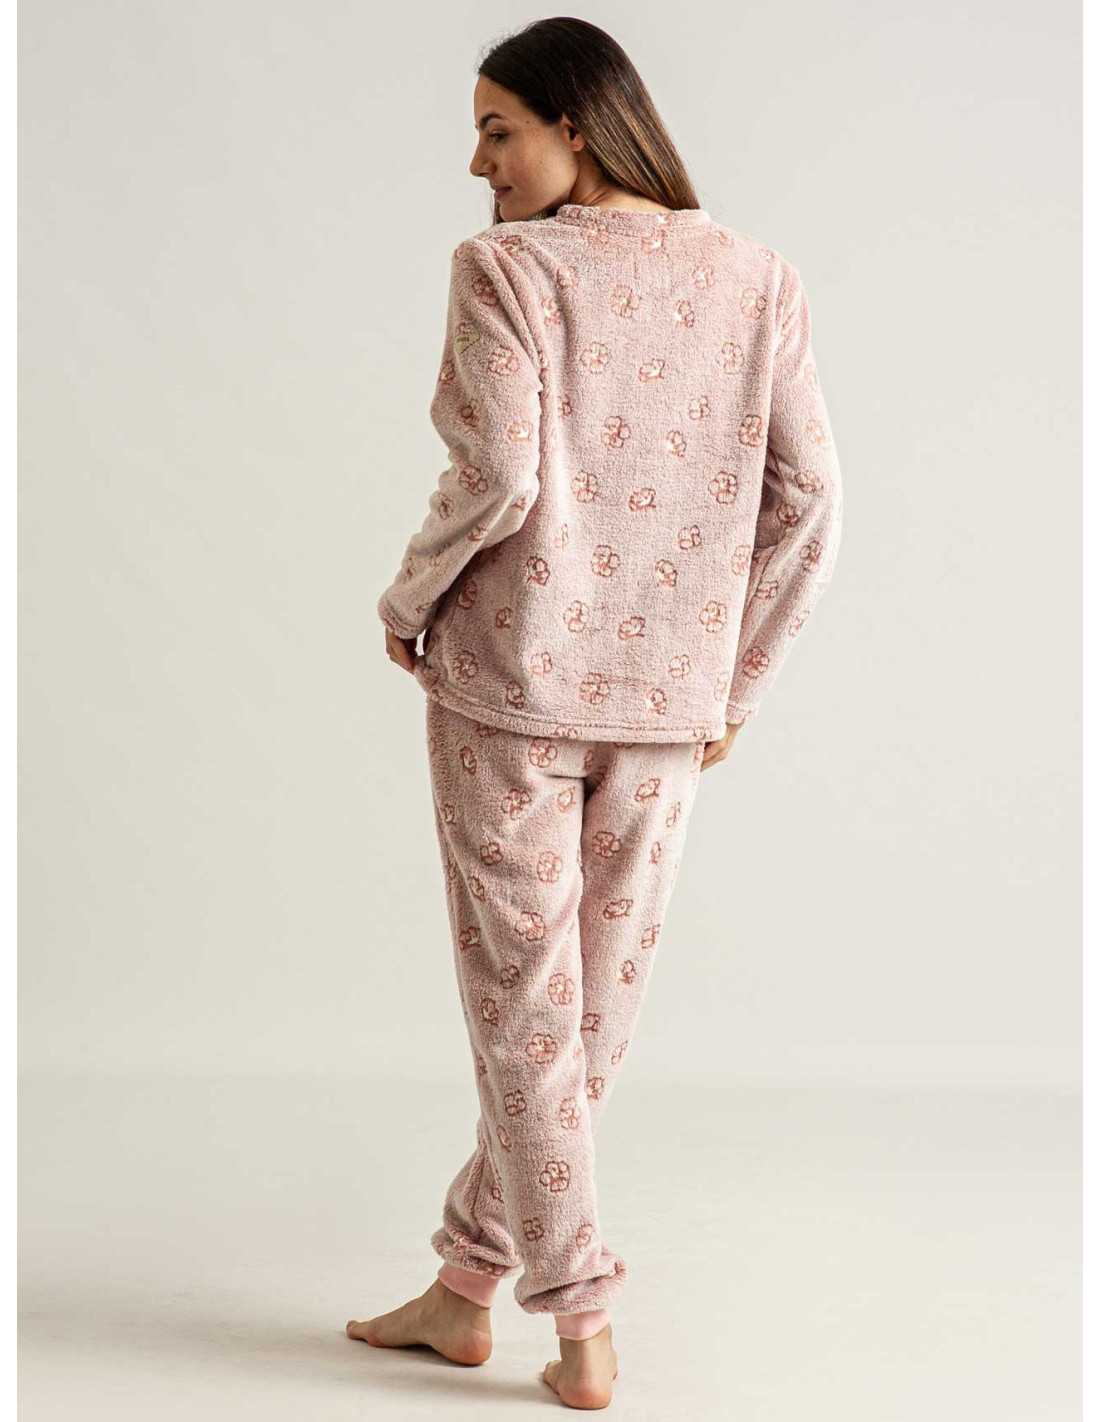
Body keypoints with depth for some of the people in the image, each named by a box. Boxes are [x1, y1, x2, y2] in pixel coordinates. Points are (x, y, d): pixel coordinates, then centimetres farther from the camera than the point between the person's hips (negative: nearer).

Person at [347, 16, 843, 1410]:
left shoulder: (503, 268, -9)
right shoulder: (757, 276, 4)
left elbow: (498, 478, -18)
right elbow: (806, 499, 2)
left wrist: (405, 600, -1)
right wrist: (737, 683, 10)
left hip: (510, 680, -4)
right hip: (664, 698, 4)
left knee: (523, 1006, 7)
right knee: (595, 1003, 15)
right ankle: (466, 1282, 28)